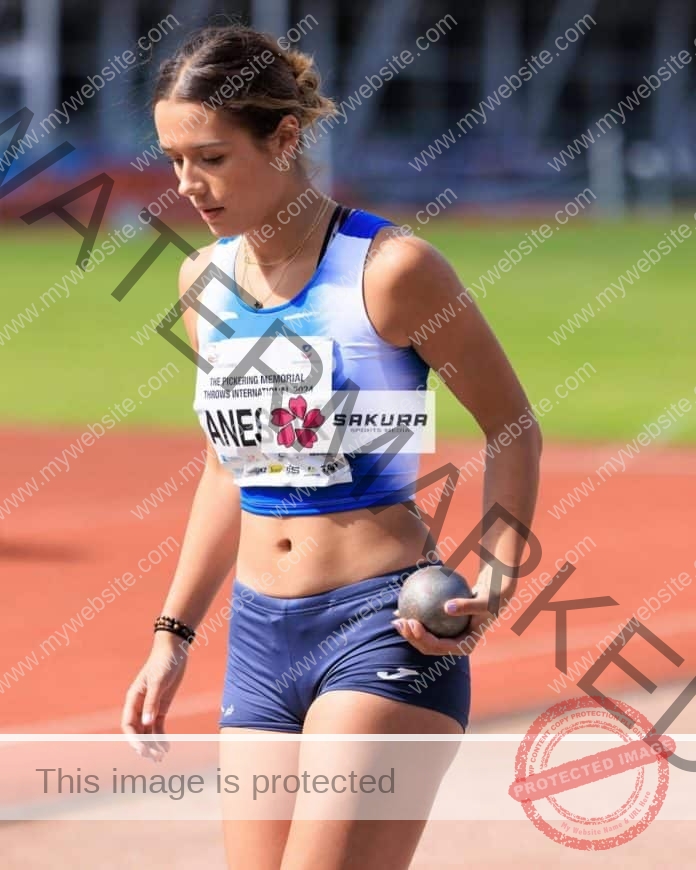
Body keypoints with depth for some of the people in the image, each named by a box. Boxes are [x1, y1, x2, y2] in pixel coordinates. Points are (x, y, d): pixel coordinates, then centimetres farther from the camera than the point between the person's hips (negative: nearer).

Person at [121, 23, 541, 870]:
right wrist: (173, 633, 18)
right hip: (260, 638, 6)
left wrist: (493, 586, -13)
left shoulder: (388, 270, -11)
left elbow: (513, 427, -1)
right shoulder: (203, 279, 8)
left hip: (386, 630, -6)